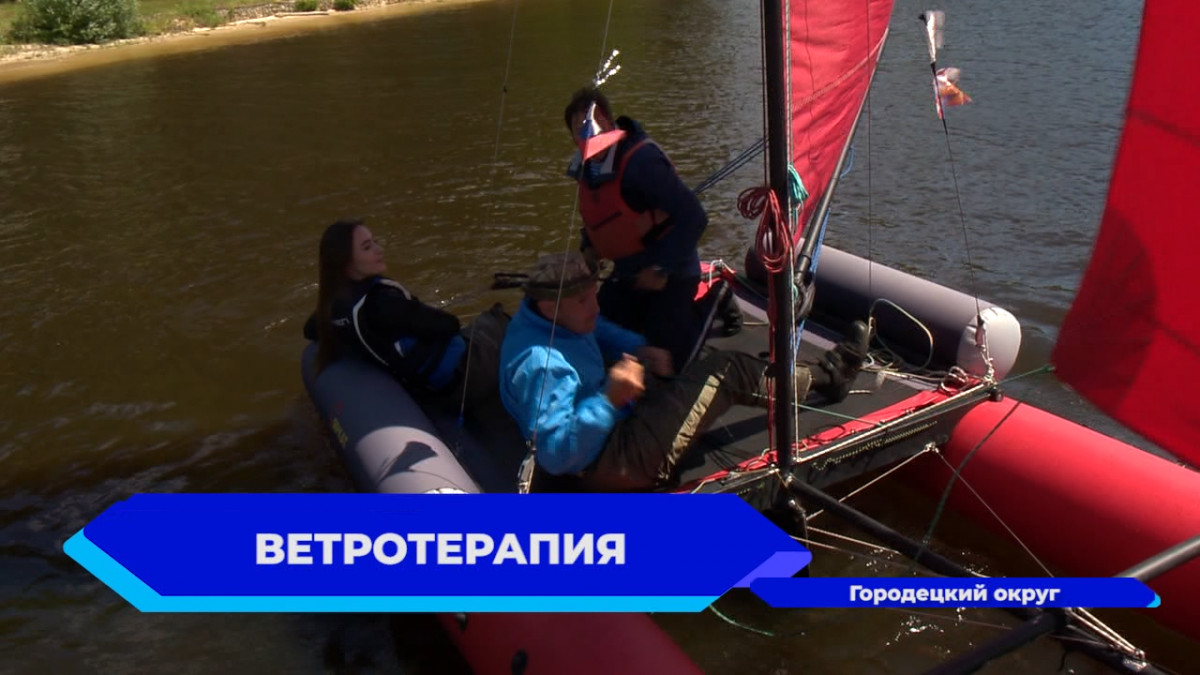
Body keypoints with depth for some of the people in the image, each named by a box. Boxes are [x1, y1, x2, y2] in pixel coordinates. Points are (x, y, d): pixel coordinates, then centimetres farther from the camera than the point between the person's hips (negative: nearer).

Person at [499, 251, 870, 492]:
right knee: (722, 373, -10)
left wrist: (640, 350, 1)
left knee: (722, 364, 12)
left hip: (616, 425, 10)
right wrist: (609, 400, -40)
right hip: (612, 465, -10)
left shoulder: (544, 317, -1)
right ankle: (825, 376, 13)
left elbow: (600, 331, 20)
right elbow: (554, 455, -34)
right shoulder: (540, 364, -30)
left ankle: (823, 375, 27)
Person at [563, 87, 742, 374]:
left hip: (671, 275, -7)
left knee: (666, 360, -5)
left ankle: (713, 298, 16)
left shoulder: (641, 159, -26)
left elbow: (694, 217, -27)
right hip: (627, 275, 8)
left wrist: (662, 269, -23)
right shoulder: (587, 167, -1)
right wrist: (589, 248, 0)